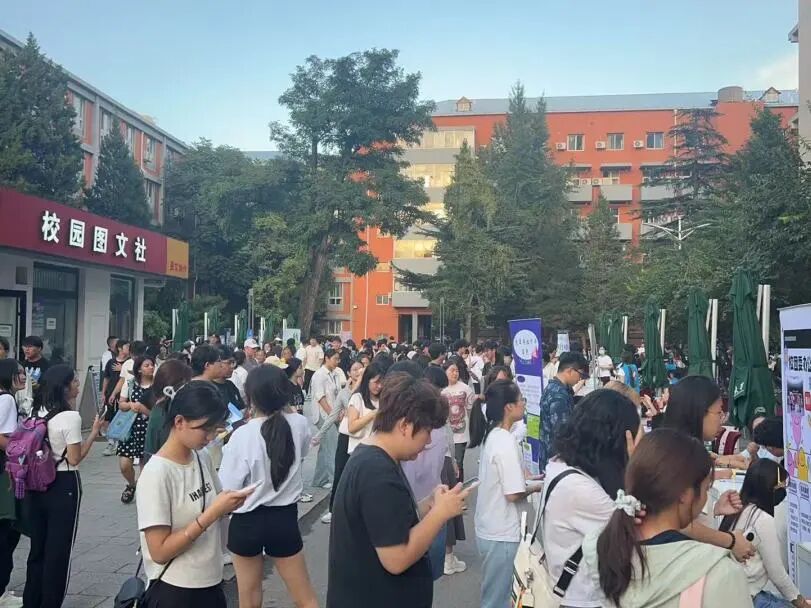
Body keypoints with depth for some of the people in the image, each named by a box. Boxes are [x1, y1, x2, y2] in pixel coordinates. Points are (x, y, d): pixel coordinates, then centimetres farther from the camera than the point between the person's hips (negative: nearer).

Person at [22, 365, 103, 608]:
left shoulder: (37, 412, 3)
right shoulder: (70, 417, -18)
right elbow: (74, 459, -15)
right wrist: (94, 433, -8)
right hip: (63, 486, -7)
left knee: (38, 545, 19)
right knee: (59, 549, 6)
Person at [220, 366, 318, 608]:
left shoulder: (242, 435, -20)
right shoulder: (300, 424, -10)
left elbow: (227, 488, -13)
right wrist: (286, 409, 13)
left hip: (248, 522, -2)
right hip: (285, 518, 2)